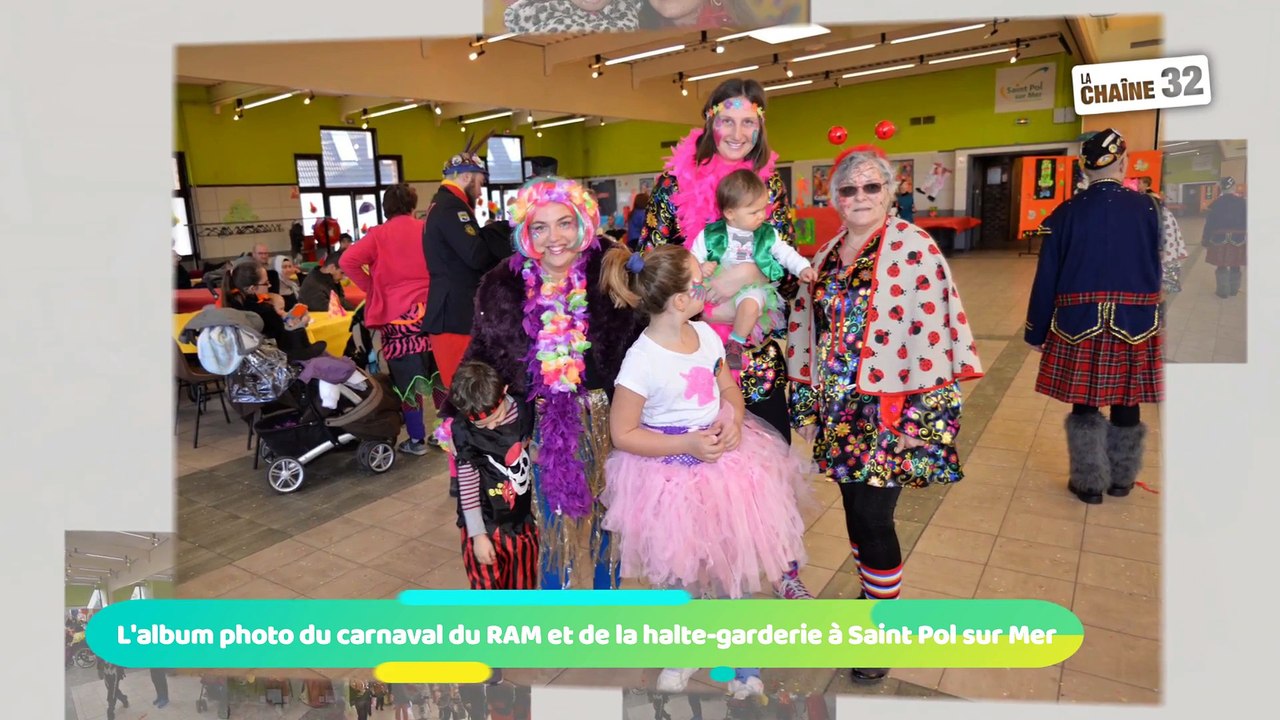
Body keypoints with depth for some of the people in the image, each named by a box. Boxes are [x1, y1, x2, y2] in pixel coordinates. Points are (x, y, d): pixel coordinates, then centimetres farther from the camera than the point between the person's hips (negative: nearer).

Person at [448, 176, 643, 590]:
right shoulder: (503, 287, -4)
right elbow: (483, 355, 5)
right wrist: (461, 416, 1)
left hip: (606, 422, -1)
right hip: (542, 427, 1)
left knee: (603, 518, 17)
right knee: (553, 520, 15)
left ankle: (605, 590, 43)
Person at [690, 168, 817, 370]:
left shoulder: (768, 234, 7)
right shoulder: (709, 235, 0)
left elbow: (786, 253, 12)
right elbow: (692, 260, 2)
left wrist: (802, 268, -4)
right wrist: (701, 267, -20)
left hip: (753, 289, 0)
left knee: (750, 303, -35)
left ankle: (735, 344, -14)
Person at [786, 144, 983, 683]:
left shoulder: (915, 249, -10)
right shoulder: (828, 255, 11)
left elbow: (933, 331, -16)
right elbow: (807, 327, 15)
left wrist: (919, 415, -18)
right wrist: (808, 396, 14)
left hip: (886, 412, -6)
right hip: (838, 409, 6)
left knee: (873, 517, -1)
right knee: (855, 508, 14)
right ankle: (871, 596, 35)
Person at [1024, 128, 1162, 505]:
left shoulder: (1067, 212, -4)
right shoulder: (1147, 208, -3)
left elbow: (1046, 278, -3)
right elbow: (1160, 270, 0)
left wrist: (1037, 332, 5)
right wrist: (1152, 317, 12)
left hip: (1079, 323, -1)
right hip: (1134, 322, 1)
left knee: (1084, 402, 10)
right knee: (1127, 402, 14)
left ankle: (1089, 481, 19)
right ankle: (1121, 478, 30)